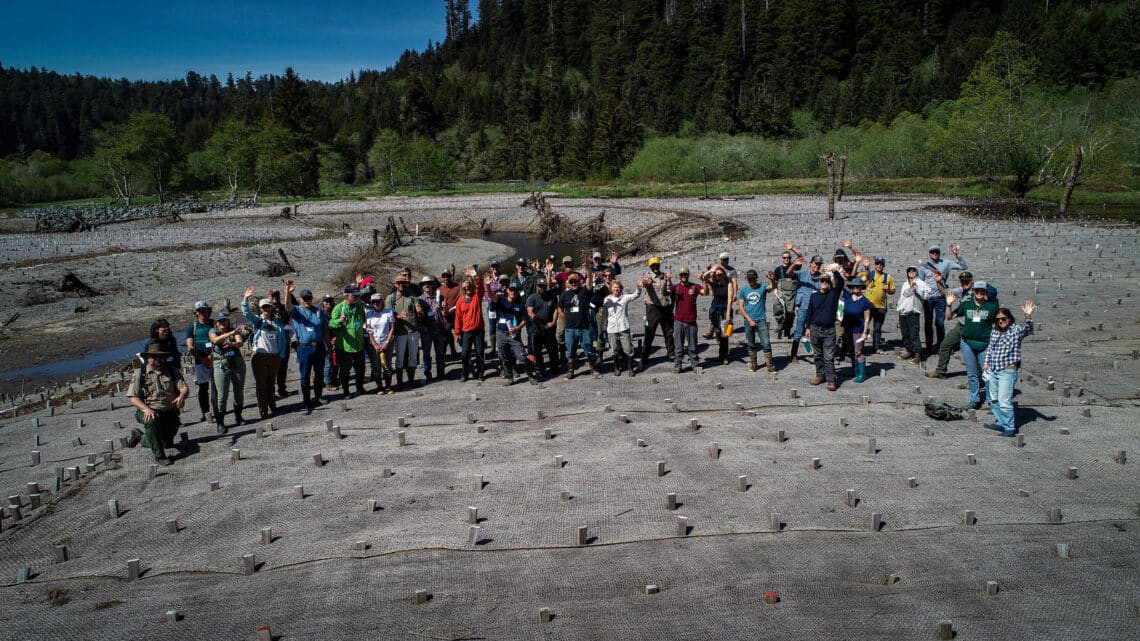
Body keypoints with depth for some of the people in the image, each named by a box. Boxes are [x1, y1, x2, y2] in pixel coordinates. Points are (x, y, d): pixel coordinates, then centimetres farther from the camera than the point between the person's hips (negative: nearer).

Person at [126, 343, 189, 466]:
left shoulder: (173, 371, 7)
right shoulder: (139, 374, 1)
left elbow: (184, 388, -4)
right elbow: (133, 398, -7)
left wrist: (182, 396, -29)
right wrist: (147, 409, -25)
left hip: (169, 412, 3)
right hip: (148, 411, -3)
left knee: (167, 443, 3)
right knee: (152, 420, -38)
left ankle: (141, 437, 35)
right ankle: (159, 456, -28)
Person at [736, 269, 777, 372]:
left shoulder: (762, 287, -3)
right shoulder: (743, 290, 1)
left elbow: (773, 286, -24)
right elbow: (740, 307, 0)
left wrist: (772, 280, -47)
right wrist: (749, 320, -8)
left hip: (761, 320, -2)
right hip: (749, 321, 2)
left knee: (766, 344, -6)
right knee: (751, 344, 11)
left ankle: (770, 365, -1)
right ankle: (753, 364, 23)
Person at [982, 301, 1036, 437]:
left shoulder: (1016, 331, -6)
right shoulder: (994, 331, 10)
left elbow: (1028, 329, -27)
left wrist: (1028, 316, -46)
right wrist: (987, 362, 11)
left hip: (1007, 371, -7)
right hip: (992, 371, 7)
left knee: (1004, 402, -10)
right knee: (993, 400, 17)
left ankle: (1010, 428, 1)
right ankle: (1001, 422, 32)